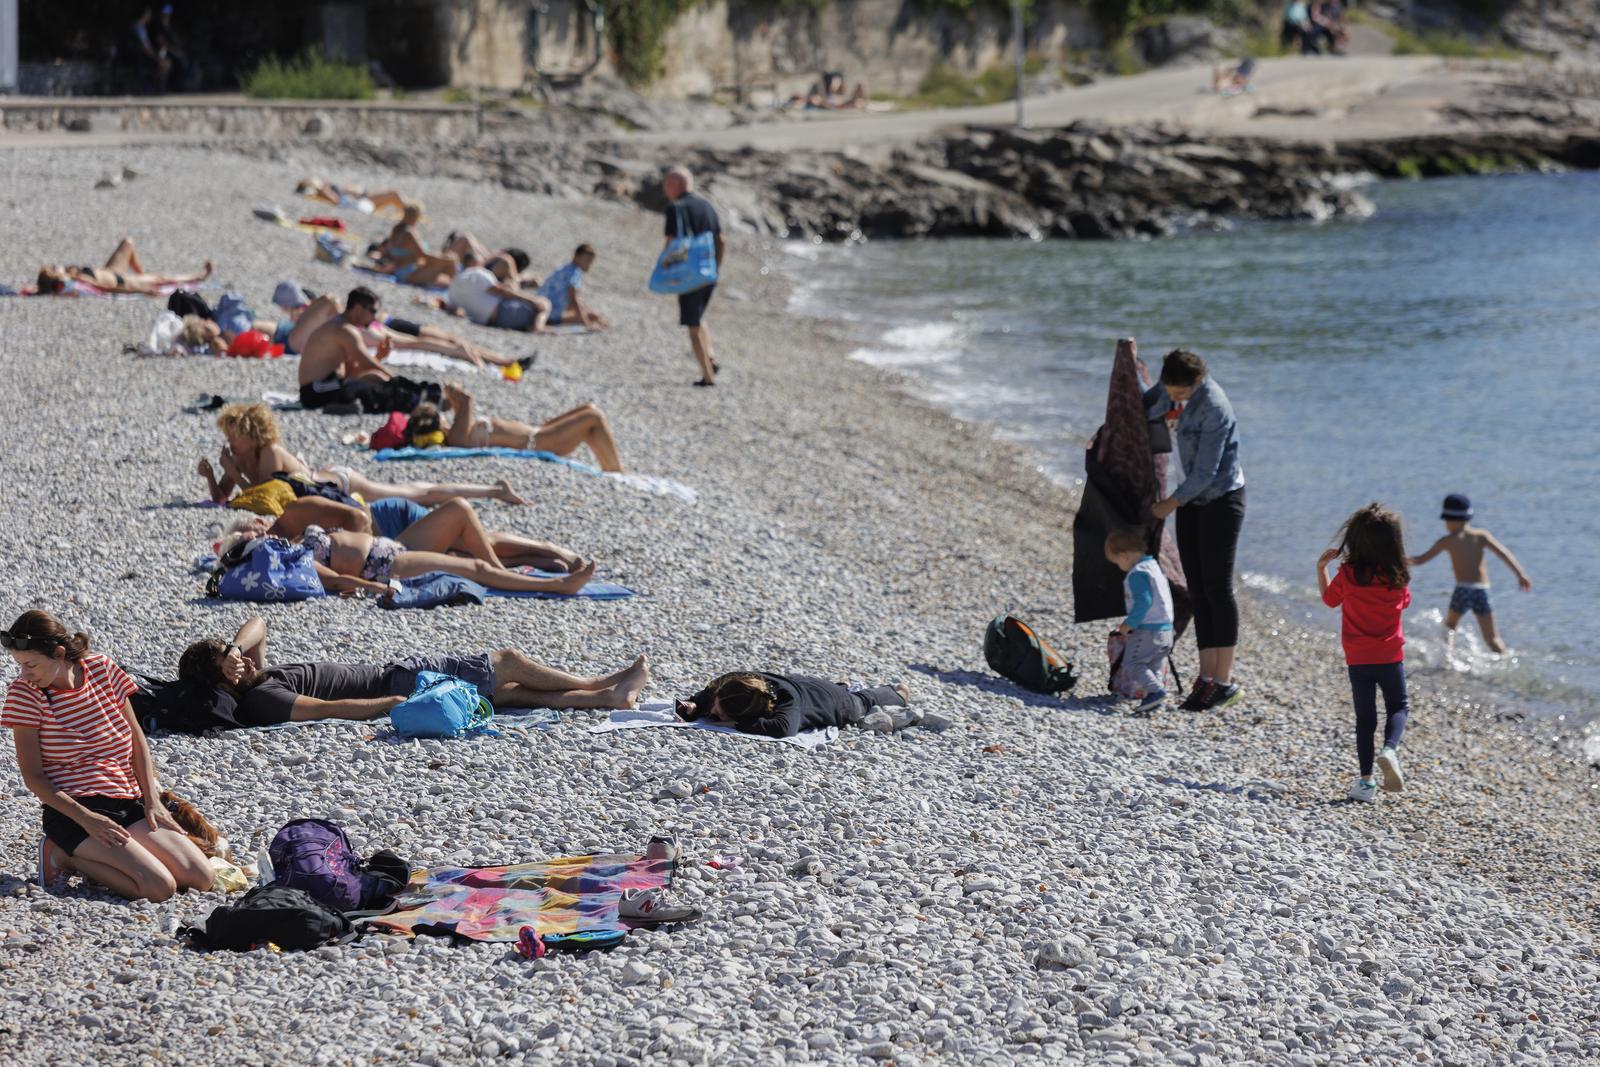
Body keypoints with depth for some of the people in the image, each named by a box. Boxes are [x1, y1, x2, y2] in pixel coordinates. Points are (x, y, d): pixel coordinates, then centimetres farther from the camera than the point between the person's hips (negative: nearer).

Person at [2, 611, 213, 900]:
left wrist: (152, 800, 0)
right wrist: (86, 819, -19)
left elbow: (136, 740, 9)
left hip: (127, 803, 5)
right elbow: (33, 775, -10)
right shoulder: (25, 694, -9)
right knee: (160, 887, -23)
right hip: (73, 811, -5)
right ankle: (66, 857, -2)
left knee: (200, 878, -9)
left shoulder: (102, 668, 1)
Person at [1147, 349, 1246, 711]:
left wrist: (1171, 504, -13)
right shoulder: (1174, 387, -1)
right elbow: (1144, 409, 20)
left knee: (1217, 588, -7)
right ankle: (1207, 675, 9)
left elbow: (1206, 471, -22)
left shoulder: (1213, 407, -25)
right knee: (1197, 589, 6)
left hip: (1221, 500, -8)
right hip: (1193, 499, 8)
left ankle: (1224, 680, -3)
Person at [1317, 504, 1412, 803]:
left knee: (1365, 718, 8)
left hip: (1358, 660, 0)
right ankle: (1390, 749, -12)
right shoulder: (1398, 577, -7)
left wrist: (1320, 568, 15)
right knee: (1398, 707, 18)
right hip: (1391, 656, 0)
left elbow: (1329, 599, 5)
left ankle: (1366, 780, 4)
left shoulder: (1348, 575, -12)